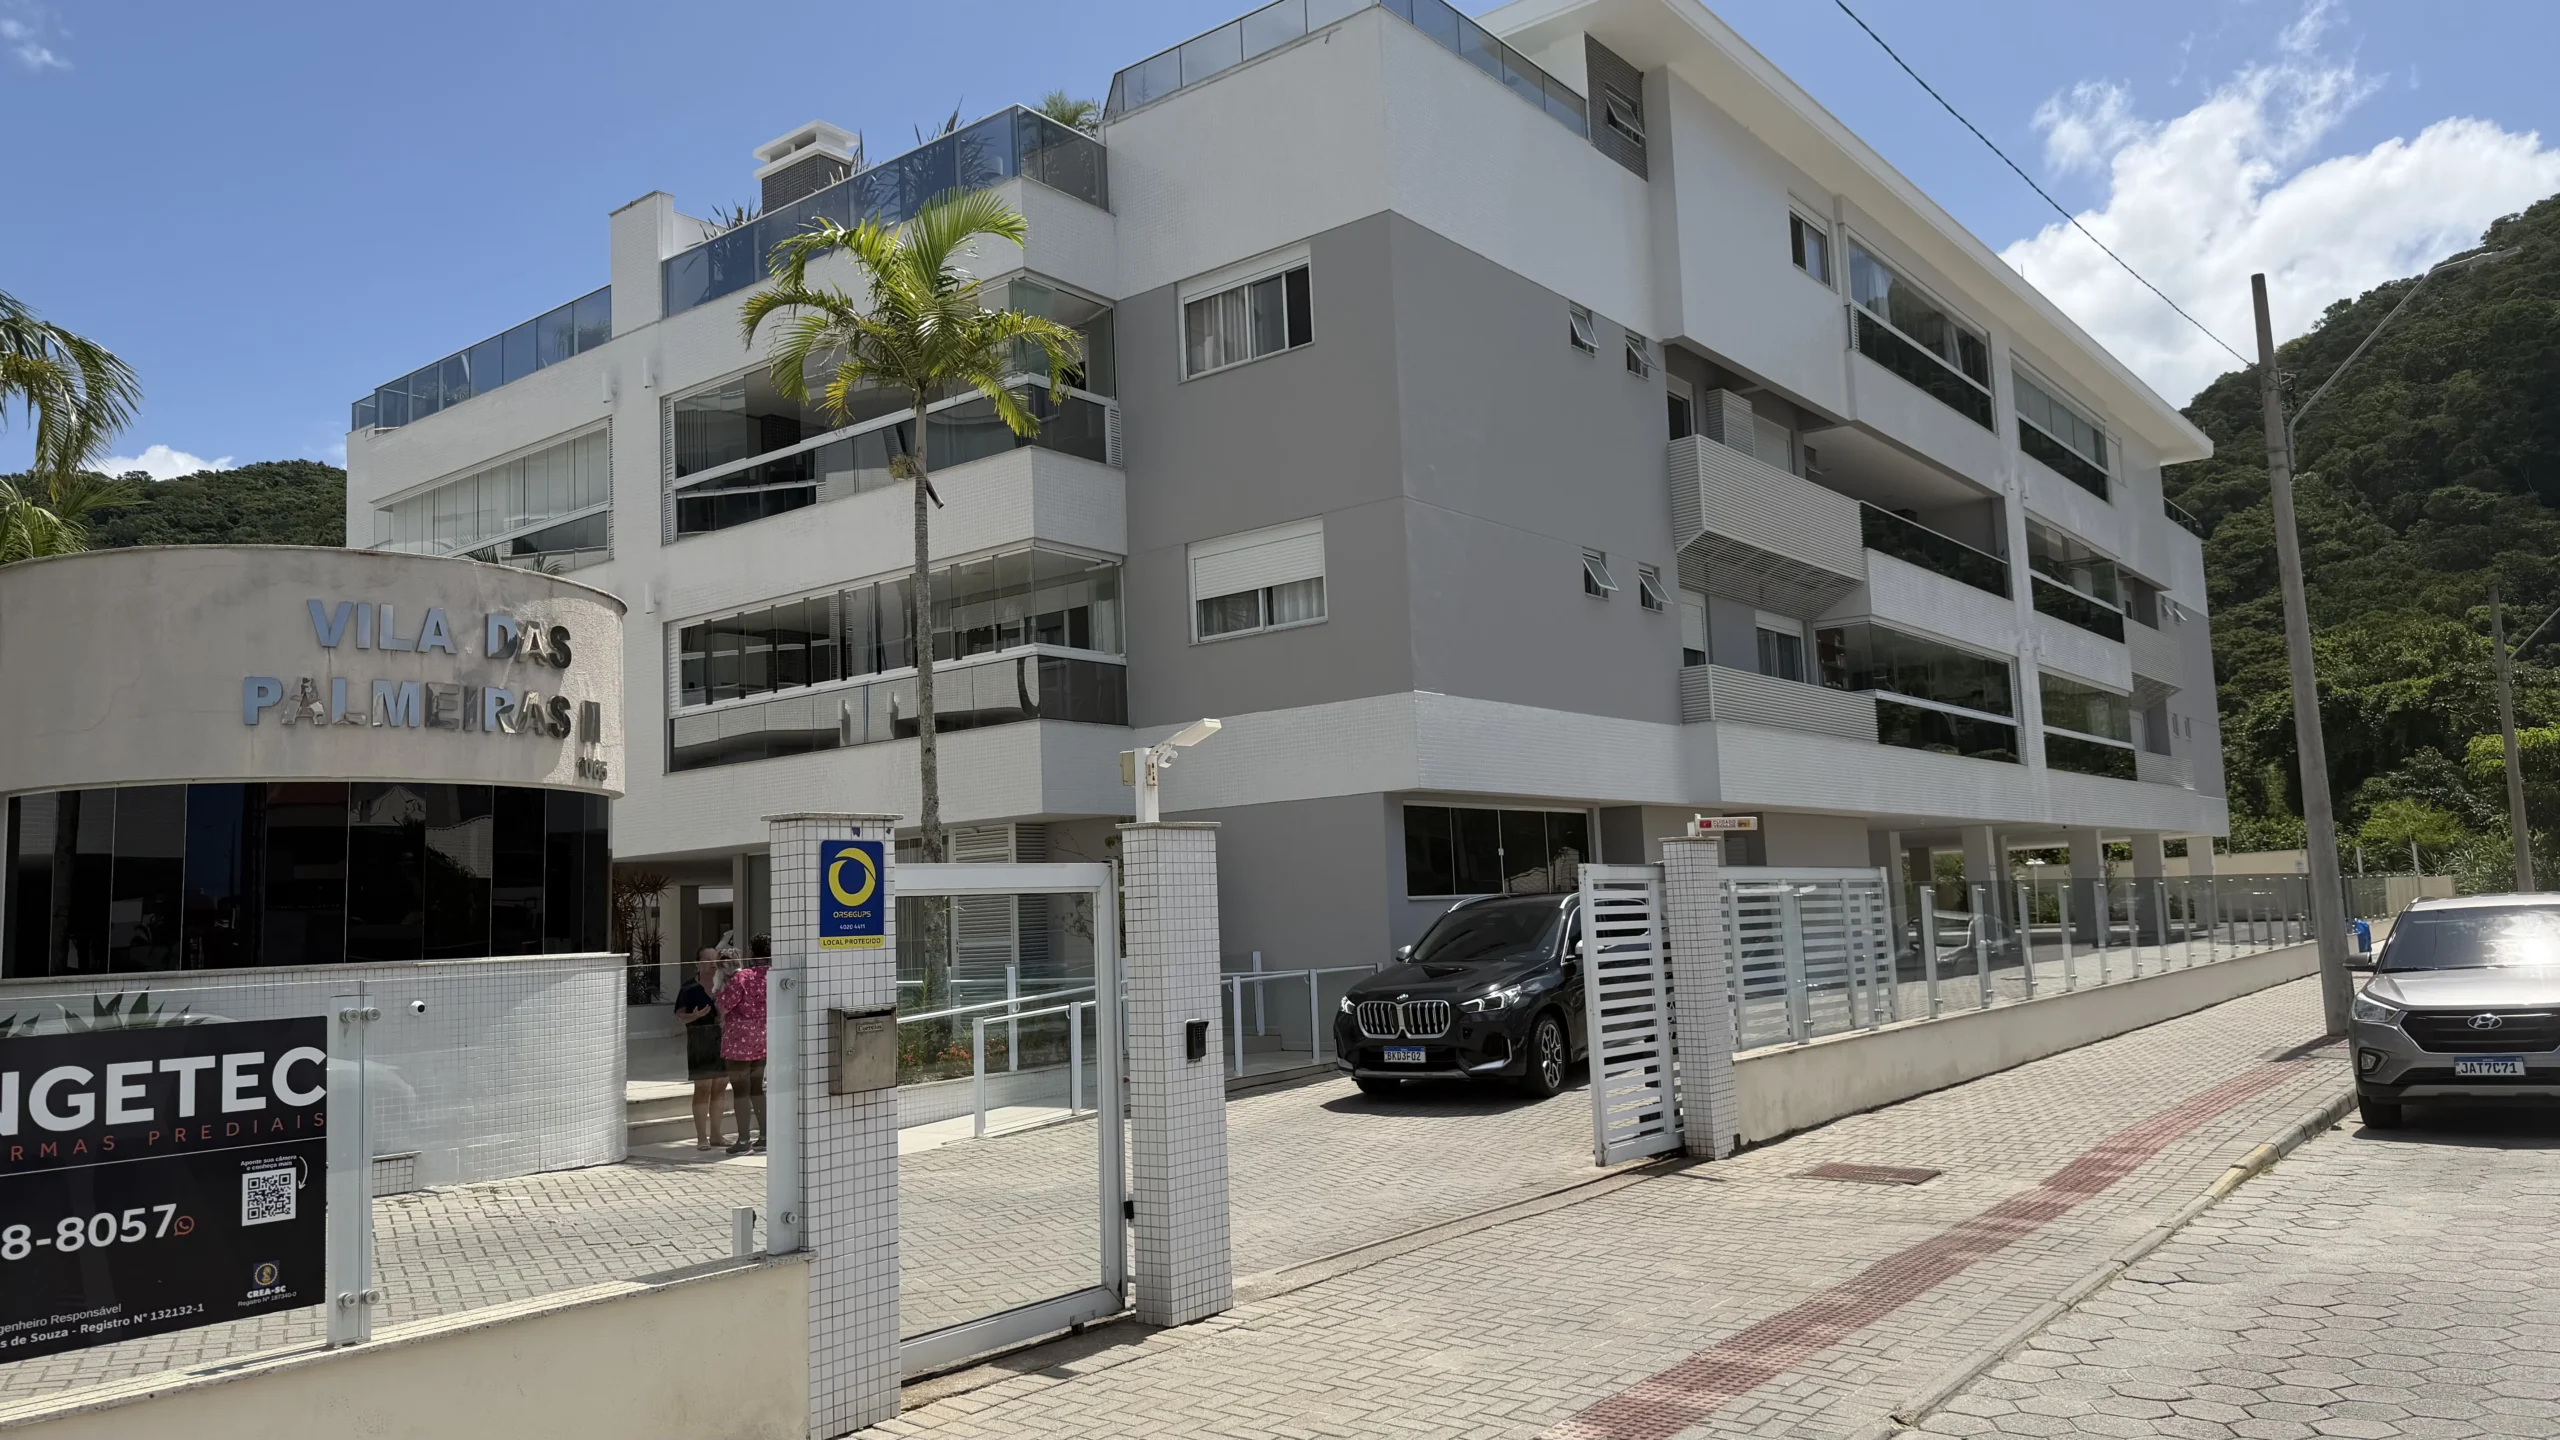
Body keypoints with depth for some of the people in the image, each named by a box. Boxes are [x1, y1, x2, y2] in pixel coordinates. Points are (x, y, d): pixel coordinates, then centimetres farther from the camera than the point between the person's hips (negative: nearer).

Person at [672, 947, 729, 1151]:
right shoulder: (690, 988, -4)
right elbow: (679, 1016, -4)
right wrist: (695, 1016, -23)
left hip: (722, 1040, 5)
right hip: (700, 1041, -5)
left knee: (720, 1088, 9)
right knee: (703, 1088, -5)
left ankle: (715, 1134, 19)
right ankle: (701, 1137, 0)